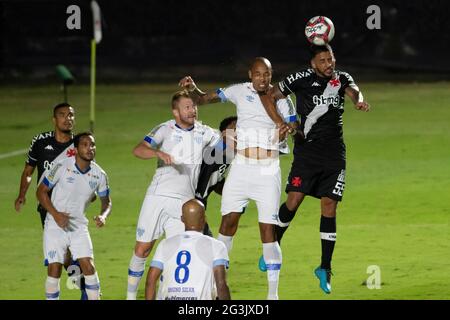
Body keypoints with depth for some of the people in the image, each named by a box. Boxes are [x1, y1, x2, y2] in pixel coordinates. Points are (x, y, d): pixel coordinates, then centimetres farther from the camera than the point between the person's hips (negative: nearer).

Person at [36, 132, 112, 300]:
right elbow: (41, 191, -6)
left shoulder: (99, 175, -2)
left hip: (79, 227, 3)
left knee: (89, 267, -9)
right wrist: (55, 214, -17)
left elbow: (106, 201, 12)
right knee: (54, 270, -5)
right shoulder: (62, 167, -13)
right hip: (55, 225, -3)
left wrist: (103, 216, -11)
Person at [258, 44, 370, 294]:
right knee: (294, 200, -12)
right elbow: (268, 96, 2)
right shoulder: (302, 80, -4)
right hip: (307, 149, -2)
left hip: (334, 154, 2)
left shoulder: (341, 78, 4)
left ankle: (325, 268, 4)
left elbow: (353, 90, -17)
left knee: (329, 205, -2)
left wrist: (359, 100, -41)